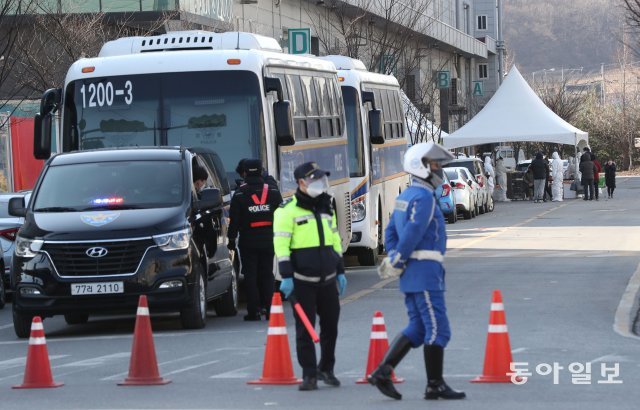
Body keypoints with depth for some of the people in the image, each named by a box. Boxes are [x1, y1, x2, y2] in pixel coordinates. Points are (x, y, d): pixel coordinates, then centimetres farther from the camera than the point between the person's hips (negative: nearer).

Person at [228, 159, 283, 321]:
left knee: (250, 276, 1)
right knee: (267, 274, 10)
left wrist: (231, 239, 2)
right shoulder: (273, 192, 4)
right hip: (268, 240, 3)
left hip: (248, 242, -3)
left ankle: (253, 311, -3)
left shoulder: (240, 194, -5)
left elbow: (234, 220, -5)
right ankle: (269, 308, 4)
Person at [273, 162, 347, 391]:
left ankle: (326, 369, 24)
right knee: (305, 329, -2)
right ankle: (309, 375, 3)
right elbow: (281, 245, -12)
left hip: (328, 279, 6)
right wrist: (286, 277, -16)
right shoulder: (288, 211, -8)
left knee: (330, 325, 8)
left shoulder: (326, 209, 14)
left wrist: (340, 272, 18)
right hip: (302, 281, -6)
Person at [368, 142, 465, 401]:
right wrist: (396, 262, -12)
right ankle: (435, 385, 0)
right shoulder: (424, 197, -14)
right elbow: (412, 234, -22)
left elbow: (391, 232, 19)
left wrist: (393, 258, 7)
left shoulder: (406, 196, 17)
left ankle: (382, 372, 6)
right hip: (425, 273, -10)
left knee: (417, 329, 13)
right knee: (437, 330, -4)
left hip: (411, 274, 10)